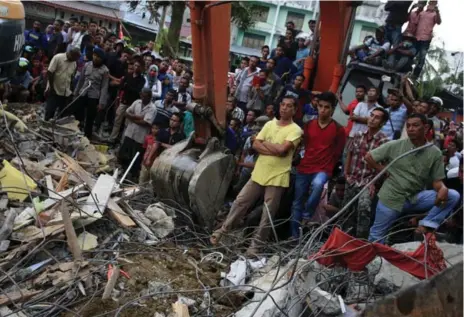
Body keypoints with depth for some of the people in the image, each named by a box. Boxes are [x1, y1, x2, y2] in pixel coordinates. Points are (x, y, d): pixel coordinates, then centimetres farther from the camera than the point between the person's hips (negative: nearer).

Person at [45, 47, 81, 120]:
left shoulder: (74, 63, 7)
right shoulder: (58, 58, -11)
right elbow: (49, 73, -13)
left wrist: (71, 89, 8)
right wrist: (51, 87, -14)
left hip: (66, 93, 6)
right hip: (54, 91, -6)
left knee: (64, 113, 8)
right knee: (50, 112, -2)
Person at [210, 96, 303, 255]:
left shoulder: (295, 130, -8)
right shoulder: (269, 124, 8)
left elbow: (282, 149, -22)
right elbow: (255, 145, 0)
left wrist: (265, 143, -6)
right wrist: (274, 150, -14)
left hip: (277, 178, -4)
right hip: (258, 173, 5)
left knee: (267, 214, 3)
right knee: (240, 202, 8)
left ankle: (255, 244, 16)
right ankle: (223, 230, 23)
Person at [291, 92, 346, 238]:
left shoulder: (338, 129, -5)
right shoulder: (309, 125, 5)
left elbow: (337, 153, 2)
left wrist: (326, 167, 4)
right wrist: (305, 162, 15)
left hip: (323, 169, -4)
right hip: (304, 168, 4)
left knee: (317, 184, -37)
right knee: (297, 203, 7)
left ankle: (306, 216, -14)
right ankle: (294, 236, 19)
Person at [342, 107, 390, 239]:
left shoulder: (384, 141, -10)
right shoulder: (358, 136, 3)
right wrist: (346, 173, 8)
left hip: (368, 182, -5)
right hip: (353, 181, 5)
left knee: (363, 208, -26)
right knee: (348, 213, 12)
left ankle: (361, 240, -16)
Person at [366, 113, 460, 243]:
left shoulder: (435, 153, -2)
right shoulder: (394, 145, -6)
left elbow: (437, 180, 0)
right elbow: (369, 157, 2)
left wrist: (443, 189, -23)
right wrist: (384, 172, -4)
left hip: (416, 197, 2)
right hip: (392, 197, -2)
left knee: (453, 196, -15)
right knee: (376, 238, 3)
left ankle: (426, 225, -8)